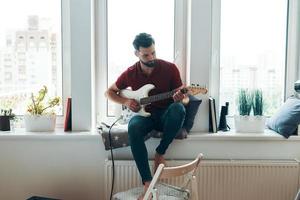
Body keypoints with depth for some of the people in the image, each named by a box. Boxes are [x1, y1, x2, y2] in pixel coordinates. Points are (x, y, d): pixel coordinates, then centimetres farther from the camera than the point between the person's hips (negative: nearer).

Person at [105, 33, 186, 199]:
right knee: (133, 128, -35)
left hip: (165, 115, -1)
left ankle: (160, 154, -17)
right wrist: (126, 102, -6)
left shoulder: (169, 68, -5)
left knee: (178, 108, -37)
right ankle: (147, 182, -32)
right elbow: (109, 92, 13)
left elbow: (182, 96, 0)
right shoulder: (130, 74, 0)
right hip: (144, 114, 1)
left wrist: (179, 98, -26)